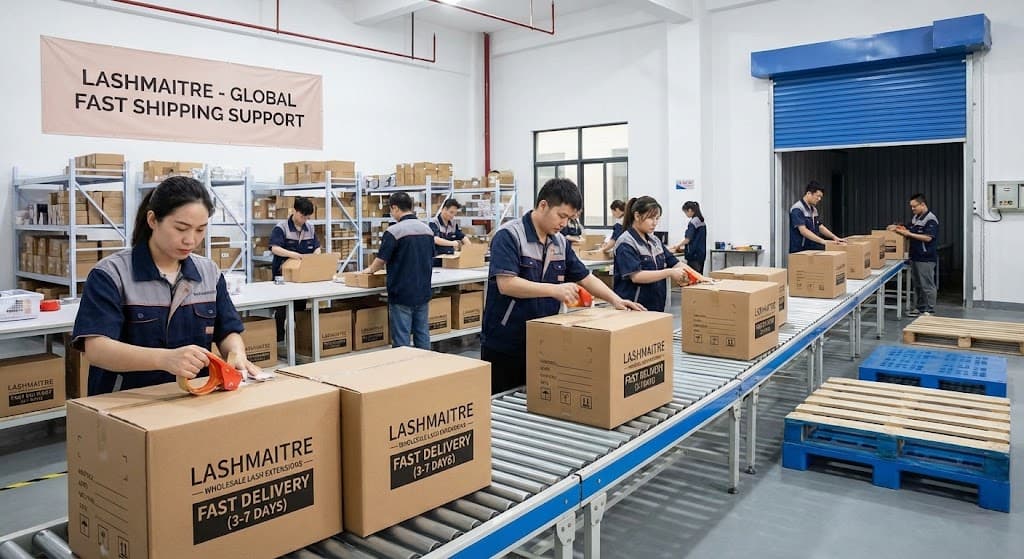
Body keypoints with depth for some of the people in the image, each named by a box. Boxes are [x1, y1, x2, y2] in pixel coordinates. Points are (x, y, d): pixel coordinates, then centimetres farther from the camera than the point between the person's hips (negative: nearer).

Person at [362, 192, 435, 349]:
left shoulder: (394, 231, -14)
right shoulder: (427, 229, 7)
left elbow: (381, 260, -9)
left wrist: (370, 269, 11)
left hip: (401, 295, -6)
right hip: (423, 293, 6)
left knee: (402, 339, 1)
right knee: (422, 334, 12)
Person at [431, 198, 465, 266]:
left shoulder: (453, 223, 11)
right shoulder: (434, 223, -9)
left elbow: (462, 236, 8)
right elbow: (436, 239, -24)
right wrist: (452, 243, -37)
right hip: (436, 260, -5)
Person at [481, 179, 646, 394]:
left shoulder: (560, 242, 8)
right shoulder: (509, 236, -14)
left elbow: (585, 277, 14)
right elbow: (506, 284, -25)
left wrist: (615, 299, 0)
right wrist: (555, 290, -29)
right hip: (504, 346, -6)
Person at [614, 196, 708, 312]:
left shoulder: (655, 241, 13)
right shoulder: (626, 244, -12)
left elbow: (675, 263, 11)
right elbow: (636, 276, -22)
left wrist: (699, 277, -4)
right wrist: (670, 272, -24)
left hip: (656, 307, 7)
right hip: (633, 309, -7)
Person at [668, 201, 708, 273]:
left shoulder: (693, 222, -12)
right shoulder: (702, 222, 14)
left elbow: (688, 239, -13)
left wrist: (677, 245, 3)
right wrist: (682, 246, 22)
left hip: (694, 254, -9)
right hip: (701, 253, 9)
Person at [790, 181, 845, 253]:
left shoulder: (813, 209, 14)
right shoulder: (797, 209, -15)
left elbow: (820, 227, 19)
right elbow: (803, 230, -24)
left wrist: (834, 237, 4)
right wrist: (823, 241, -28)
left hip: (811, 249, 9)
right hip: (799, 251, -9)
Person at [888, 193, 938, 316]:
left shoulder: (931, 219, -15)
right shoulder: (915, 218, 12)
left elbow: (928, 238, -22)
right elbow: (908, 228, 22)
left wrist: (909, 234, -21)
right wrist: (897, 227, 4)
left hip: (926, 259, -9)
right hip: (915, 257, 9)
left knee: (928, 285, -1)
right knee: (918, 284, 15)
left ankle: (930, 310, 6)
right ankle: (920, 308, 24)